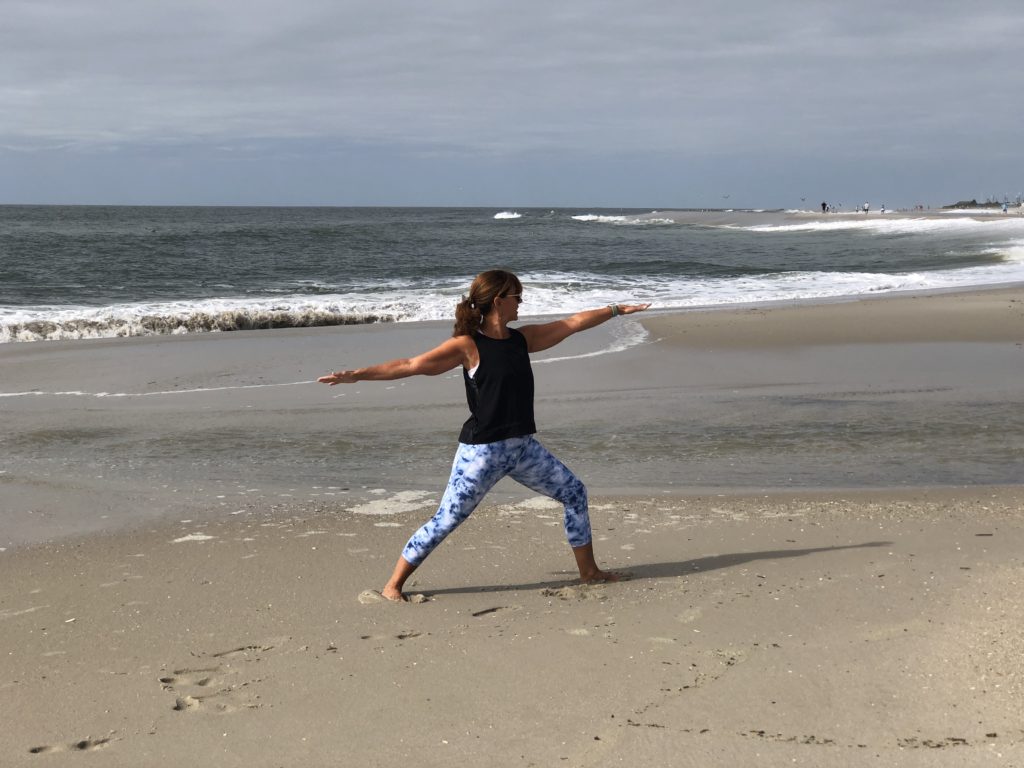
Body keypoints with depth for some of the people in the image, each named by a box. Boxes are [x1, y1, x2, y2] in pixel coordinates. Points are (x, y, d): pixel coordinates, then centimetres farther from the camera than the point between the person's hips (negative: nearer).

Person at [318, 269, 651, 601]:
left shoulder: (522, 338, 8)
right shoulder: (468, 346, -12)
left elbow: (572, 323, 17)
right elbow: (410, 365, -17)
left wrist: (616, 309, 23)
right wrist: (356, 374, -23)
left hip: (523, 447, 7)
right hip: (482, 451, -7)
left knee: (574, 492, 13)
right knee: (446, 520, -7)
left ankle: (588, 570, 27)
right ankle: (392, 585, 4)